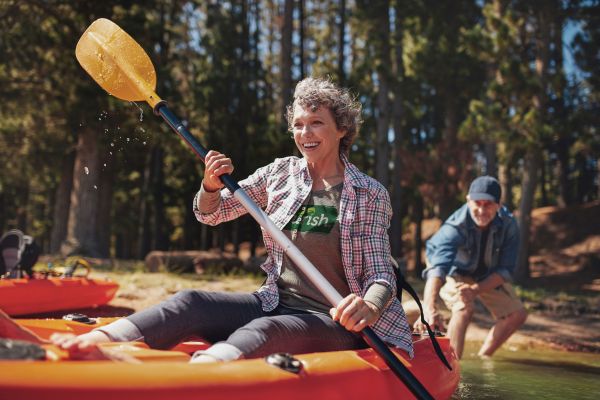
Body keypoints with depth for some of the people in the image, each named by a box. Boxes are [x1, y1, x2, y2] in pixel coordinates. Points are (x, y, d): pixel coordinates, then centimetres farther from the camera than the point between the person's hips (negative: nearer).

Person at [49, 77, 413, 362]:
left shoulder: (371, 195, -2)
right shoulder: (280, 173, 8)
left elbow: (381, 275, -7)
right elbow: (210, 214, 12)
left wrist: (370, 306, -31)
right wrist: (211, 186, -12)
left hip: (335, 322, -4)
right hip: (276, 304, 5)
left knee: (264, 331, -36)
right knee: (192, 303, -21)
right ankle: (93, 344, -41)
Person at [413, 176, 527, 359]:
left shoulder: (508, 225, -25)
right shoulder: (455, 227, -38)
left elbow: (505, 270, -19)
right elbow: (437, 268, -52)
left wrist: (476, 290, -36)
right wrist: (430, 308, -68)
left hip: (488, 276, 5)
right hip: (454, 272, -5)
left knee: (517, 314, -3)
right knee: (464, 308, -31)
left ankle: (482, 358, 13)